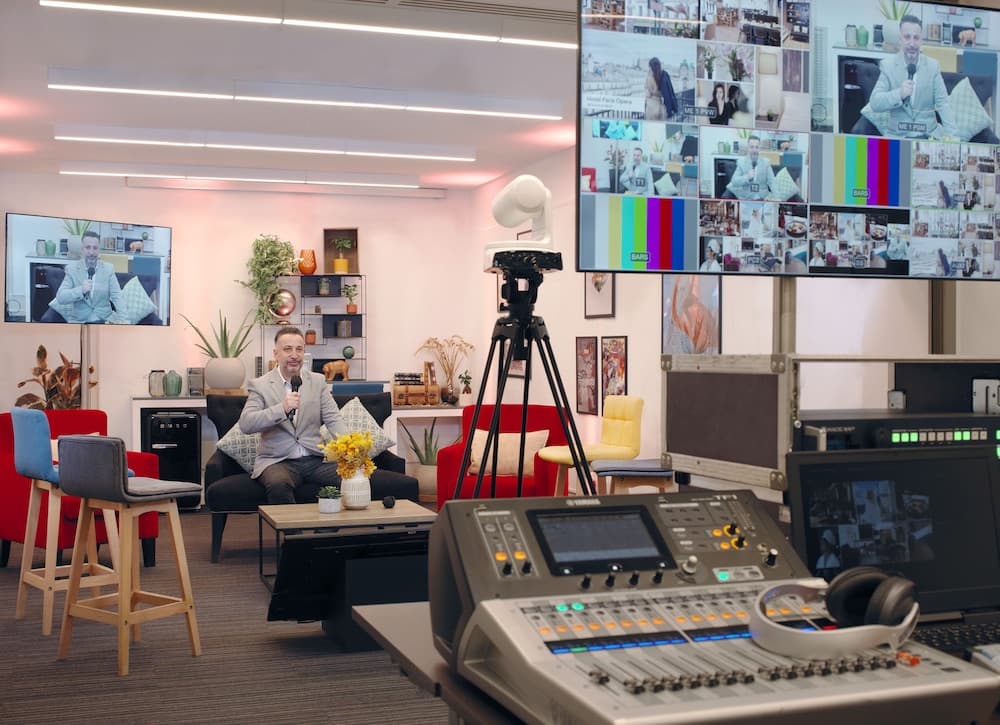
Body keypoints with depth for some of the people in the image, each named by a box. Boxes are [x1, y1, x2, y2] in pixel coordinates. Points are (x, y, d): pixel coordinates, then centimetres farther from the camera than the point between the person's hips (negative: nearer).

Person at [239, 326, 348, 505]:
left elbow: (333, 419, 5)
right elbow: (245, 424, -9)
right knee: (278, 484, -36)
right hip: (277, 461, -2)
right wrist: (282, 408, -23)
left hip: (315, 460, 3)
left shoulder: (318, 381, 14)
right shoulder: (259, 385, 4)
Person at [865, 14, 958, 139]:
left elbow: (943, 103, 1)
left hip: (929, 135, 2)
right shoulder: (887, 65, 1)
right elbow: (874, 103, -6)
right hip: (897, 136, -2)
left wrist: (952, 136, -12)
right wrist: (899, 94, -24)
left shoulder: (933, 66, 6)